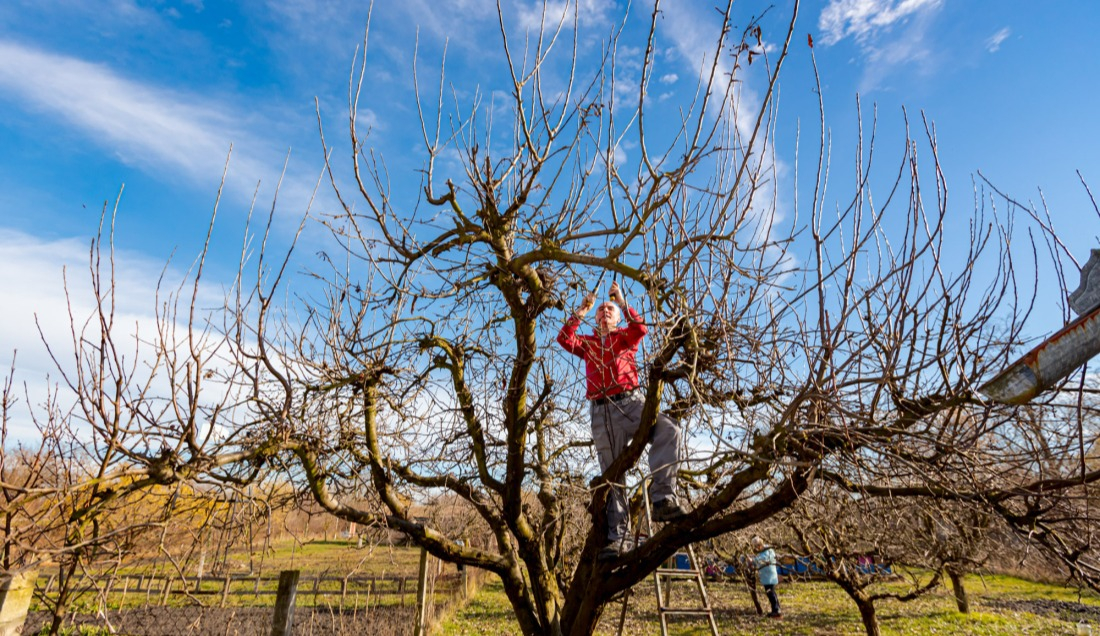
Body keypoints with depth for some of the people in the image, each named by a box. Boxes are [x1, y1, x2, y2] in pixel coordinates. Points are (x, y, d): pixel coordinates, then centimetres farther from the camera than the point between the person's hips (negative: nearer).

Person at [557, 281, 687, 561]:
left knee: (669, 429, -32)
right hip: (601, 412, 2)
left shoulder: (625, 337, 19)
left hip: (630, 402, -1)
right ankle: (618, 537, 1)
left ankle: (662, 497, -32)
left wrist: (622, 302, -9)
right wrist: (580, 312, -5)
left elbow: (640, 328, -4)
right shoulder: (587, 344, 22)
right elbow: (564, 339, 3)